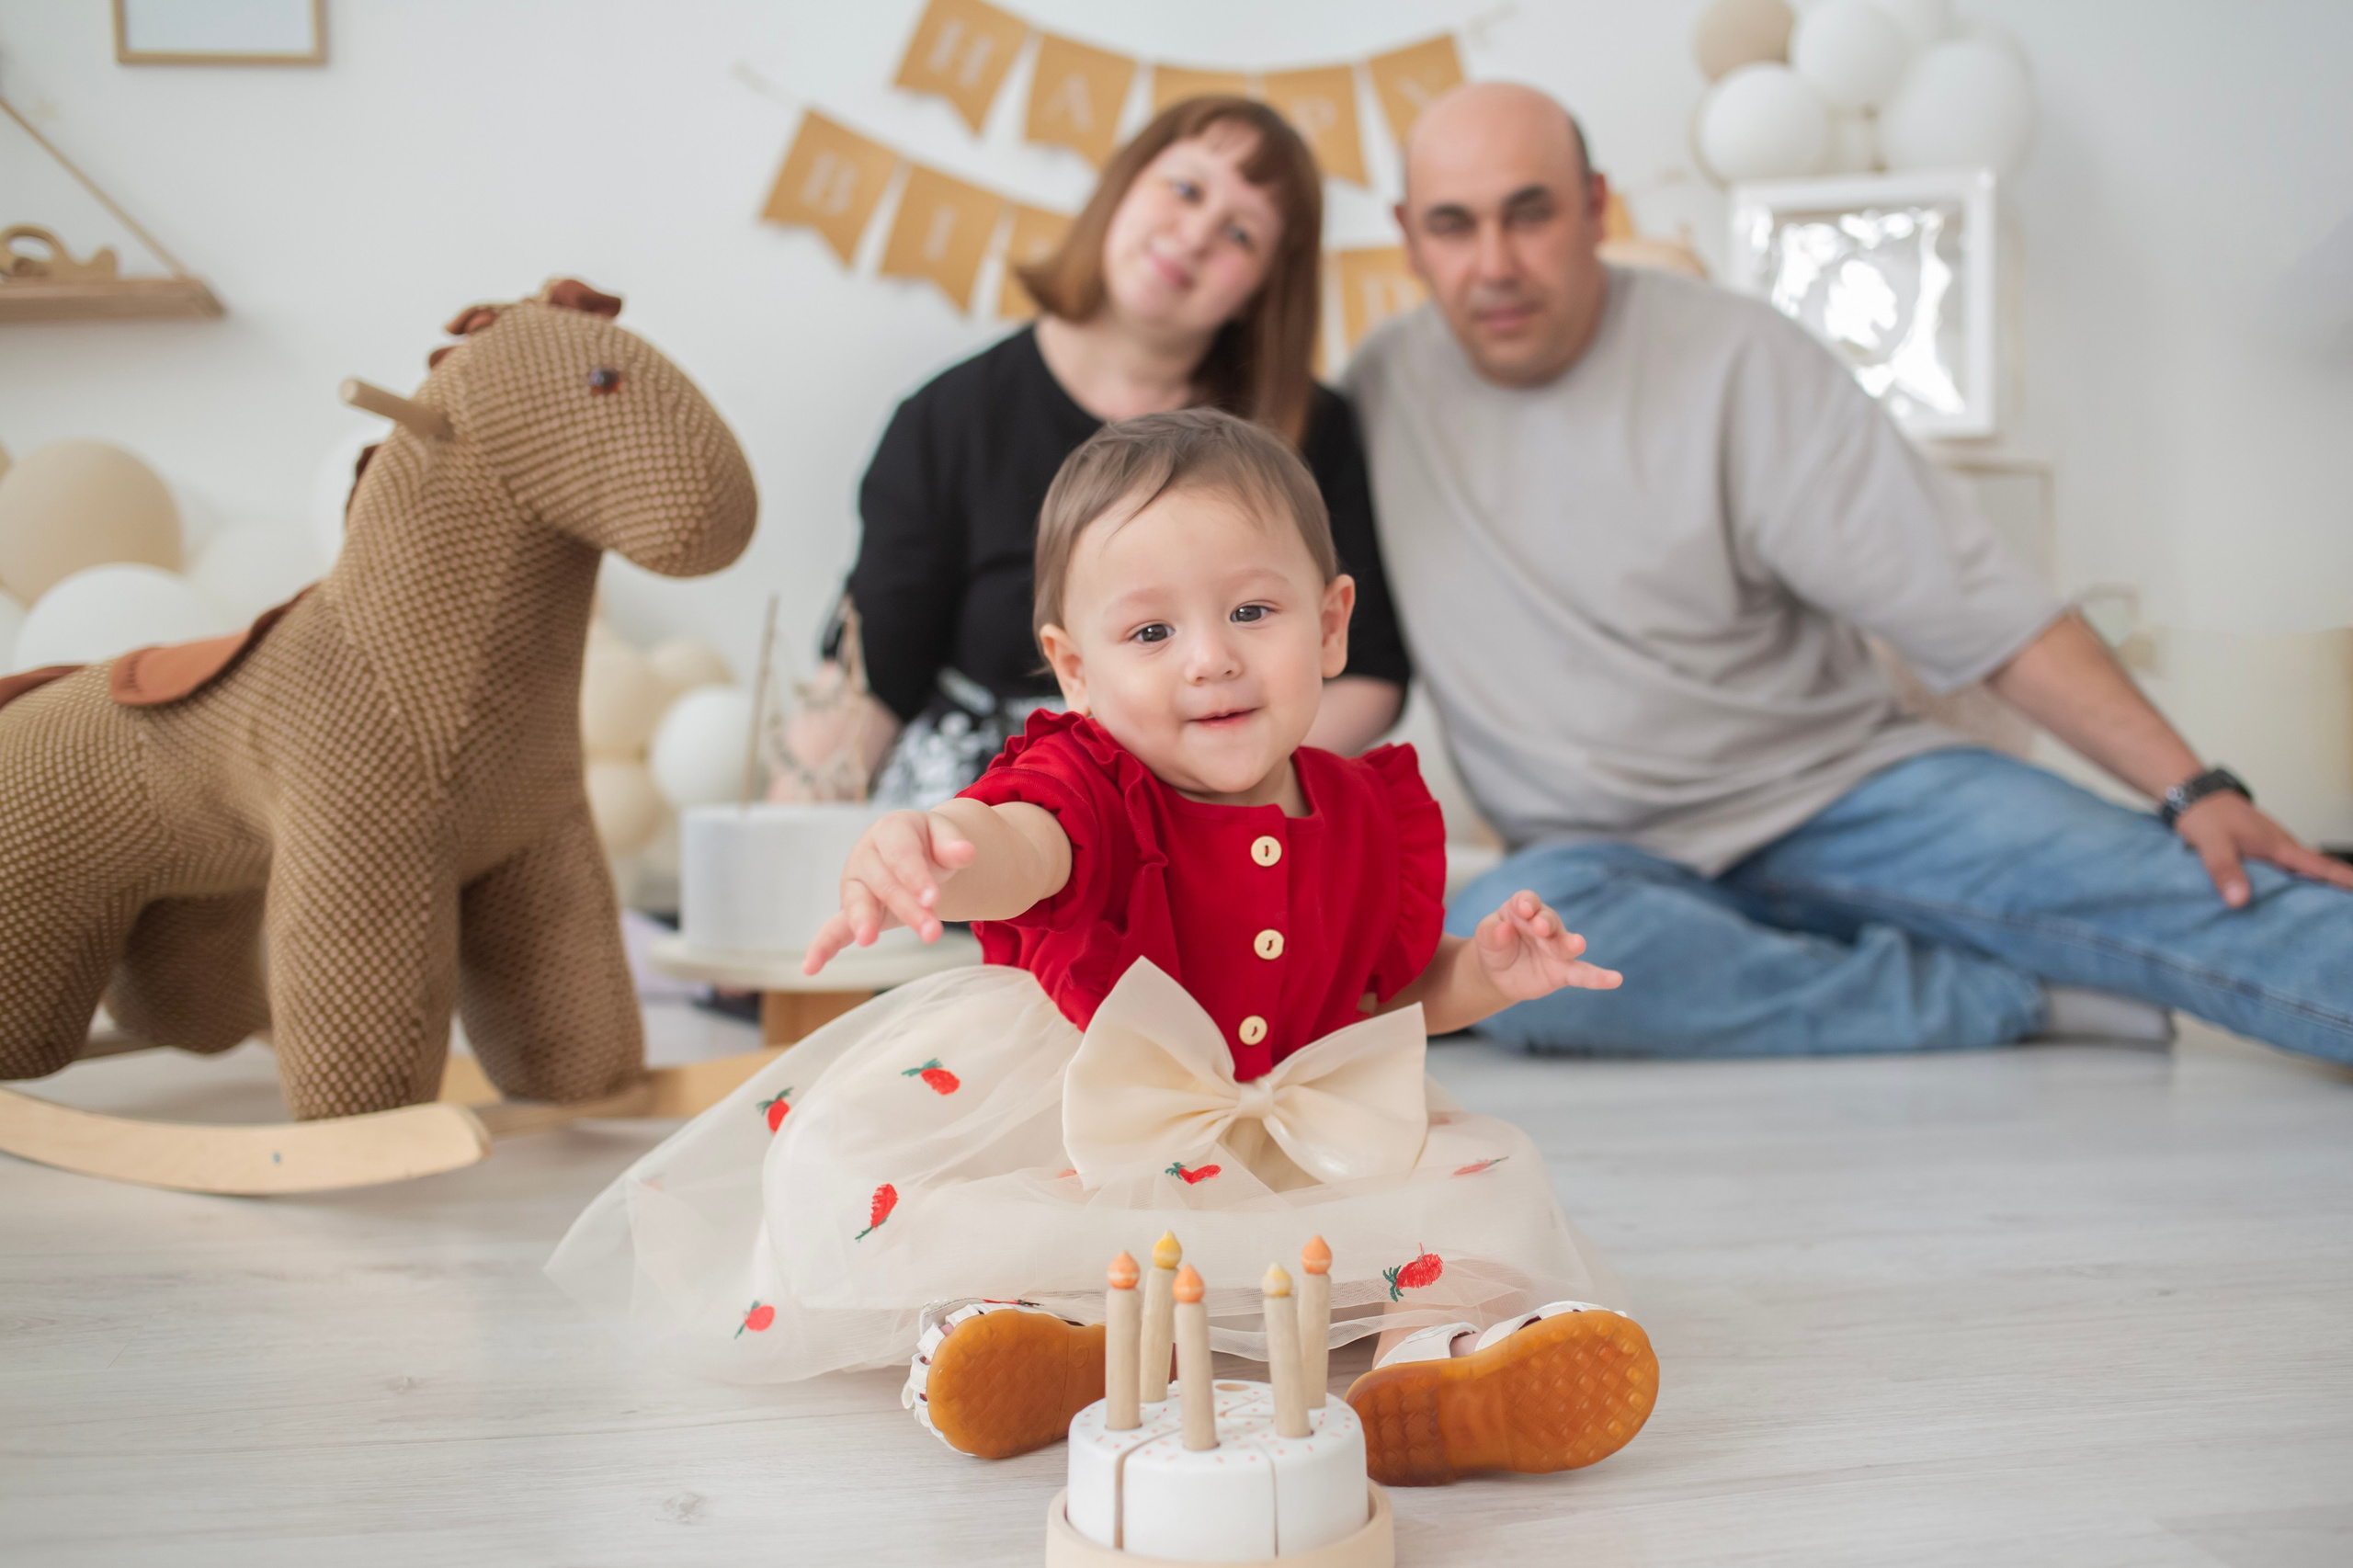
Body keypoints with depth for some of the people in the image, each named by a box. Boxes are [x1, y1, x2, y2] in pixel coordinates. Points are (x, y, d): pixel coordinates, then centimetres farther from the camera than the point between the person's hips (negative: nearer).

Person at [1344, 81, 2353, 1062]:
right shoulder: (1381, 393, 2)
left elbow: (1976, 610, -9)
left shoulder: (1736, 358, -6)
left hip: (1840, 793, -1)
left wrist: (2193, 788, -16)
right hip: (1620, 868, 1)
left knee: (2179, 879, -24)